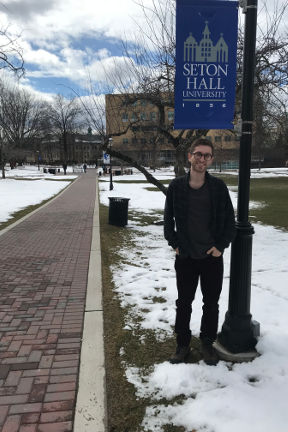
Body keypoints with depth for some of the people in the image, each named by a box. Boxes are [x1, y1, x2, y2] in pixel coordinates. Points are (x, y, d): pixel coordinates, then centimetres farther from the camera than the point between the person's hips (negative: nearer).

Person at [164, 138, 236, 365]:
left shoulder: (218, 186, -5)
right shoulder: (176, 186, -3)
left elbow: (230, 220, 2)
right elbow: (168, 218, 6)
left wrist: (221, 246, -5)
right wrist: (174, 244, 0)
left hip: (212, 257, 0)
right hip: (185, 257, 0)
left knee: (211, 303, 14)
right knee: (184, 303, 13)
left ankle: (208, 342, 35)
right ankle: (183, 344, 32)